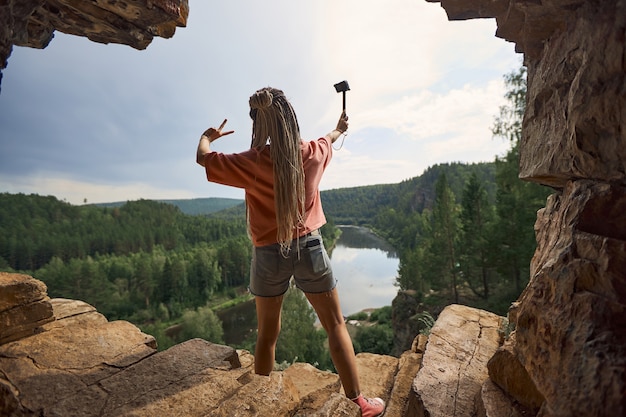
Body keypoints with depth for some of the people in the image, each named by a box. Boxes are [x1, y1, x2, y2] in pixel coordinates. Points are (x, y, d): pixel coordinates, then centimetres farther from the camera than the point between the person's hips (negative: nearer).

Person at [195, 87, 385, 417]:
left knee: (267, 334, 18)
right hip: (309, 247, 1)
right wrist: (339, 129, 45)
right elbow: (329, 139, 21)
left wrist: (207, 136, 25)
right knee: (335, 325, 13)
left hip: (269, 253, 0)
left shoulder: (252, 162, -12)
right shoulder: (314, 152, -4)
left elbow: (203, 157, 2)